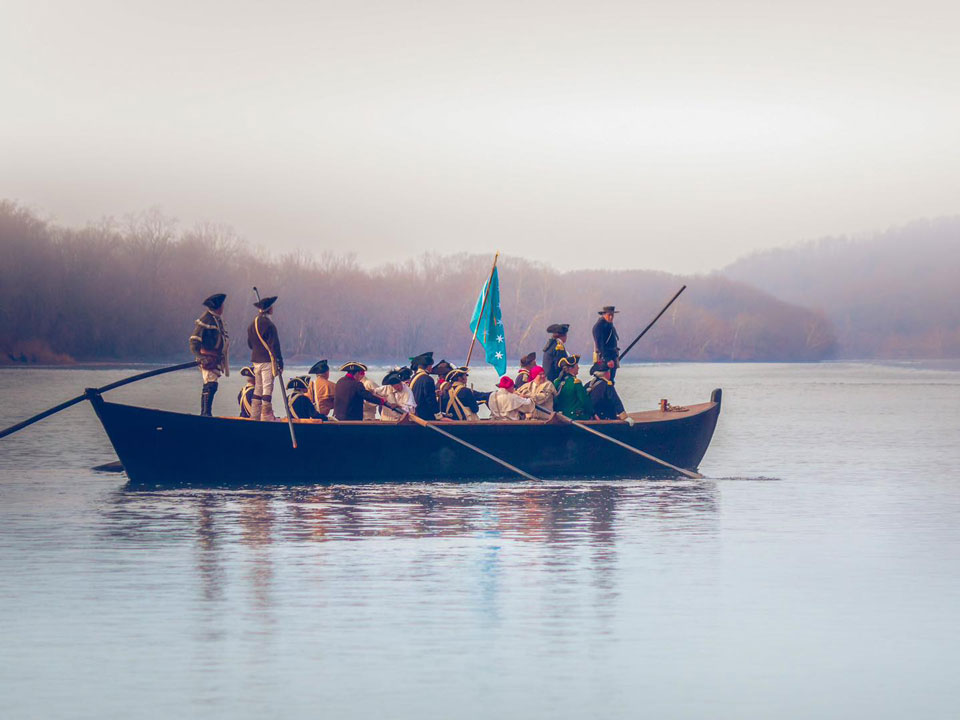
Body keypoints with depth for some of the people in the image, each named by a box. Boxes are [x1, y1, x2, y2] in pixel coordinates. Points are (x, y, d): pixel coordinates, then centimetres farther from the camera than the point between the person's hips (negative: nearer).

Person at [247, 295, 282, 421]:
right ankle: (266, 415, -5)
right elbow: (274, 345, -16)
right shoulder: (269, 325, -16)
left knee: (258, 387, 14)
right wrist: (280, 362, -12)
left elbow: (249, 344, 18)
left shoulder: (253, 324, 10)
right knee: (268, 387, -5)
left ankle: (255, 414, 16)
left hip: (256, 360, 8)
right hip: (267, 360, -8)